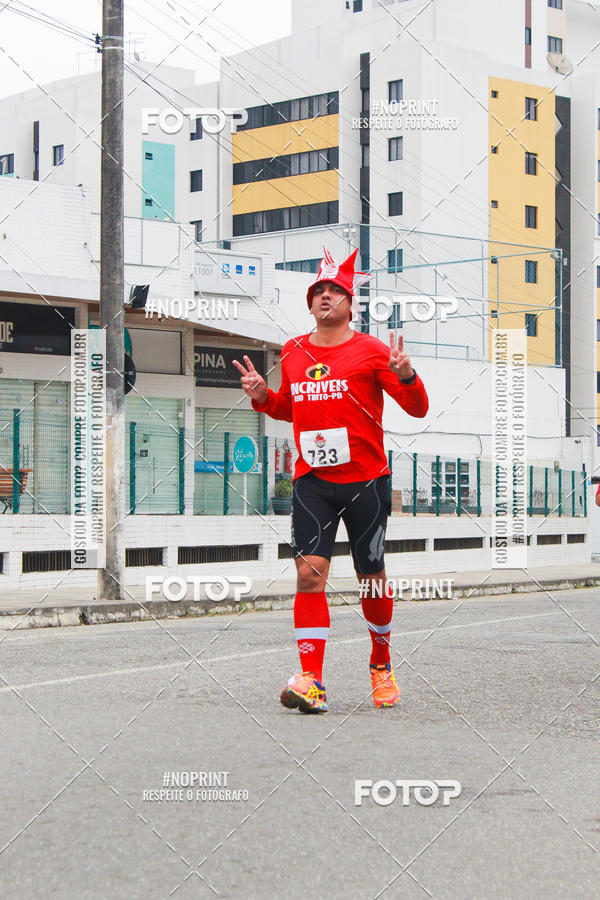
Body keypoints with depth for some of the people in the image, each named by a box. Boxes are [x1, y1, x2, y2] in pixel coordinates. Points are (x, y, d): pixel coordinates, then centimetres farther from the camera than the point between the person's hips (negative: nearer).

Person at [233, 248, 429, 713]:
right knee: (310, 571, -13)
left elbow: (418, 409, -5)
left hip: (366, 481, -2)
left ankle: (381, 662, 32)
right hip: (312, 481, 2)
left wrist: (406, 375, -24)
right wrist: (263, 395, 6)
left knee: (372, 579, 7)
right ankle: (312, 682, -15)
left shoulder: (371, 351, -2)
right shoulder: (293, 353, 10)